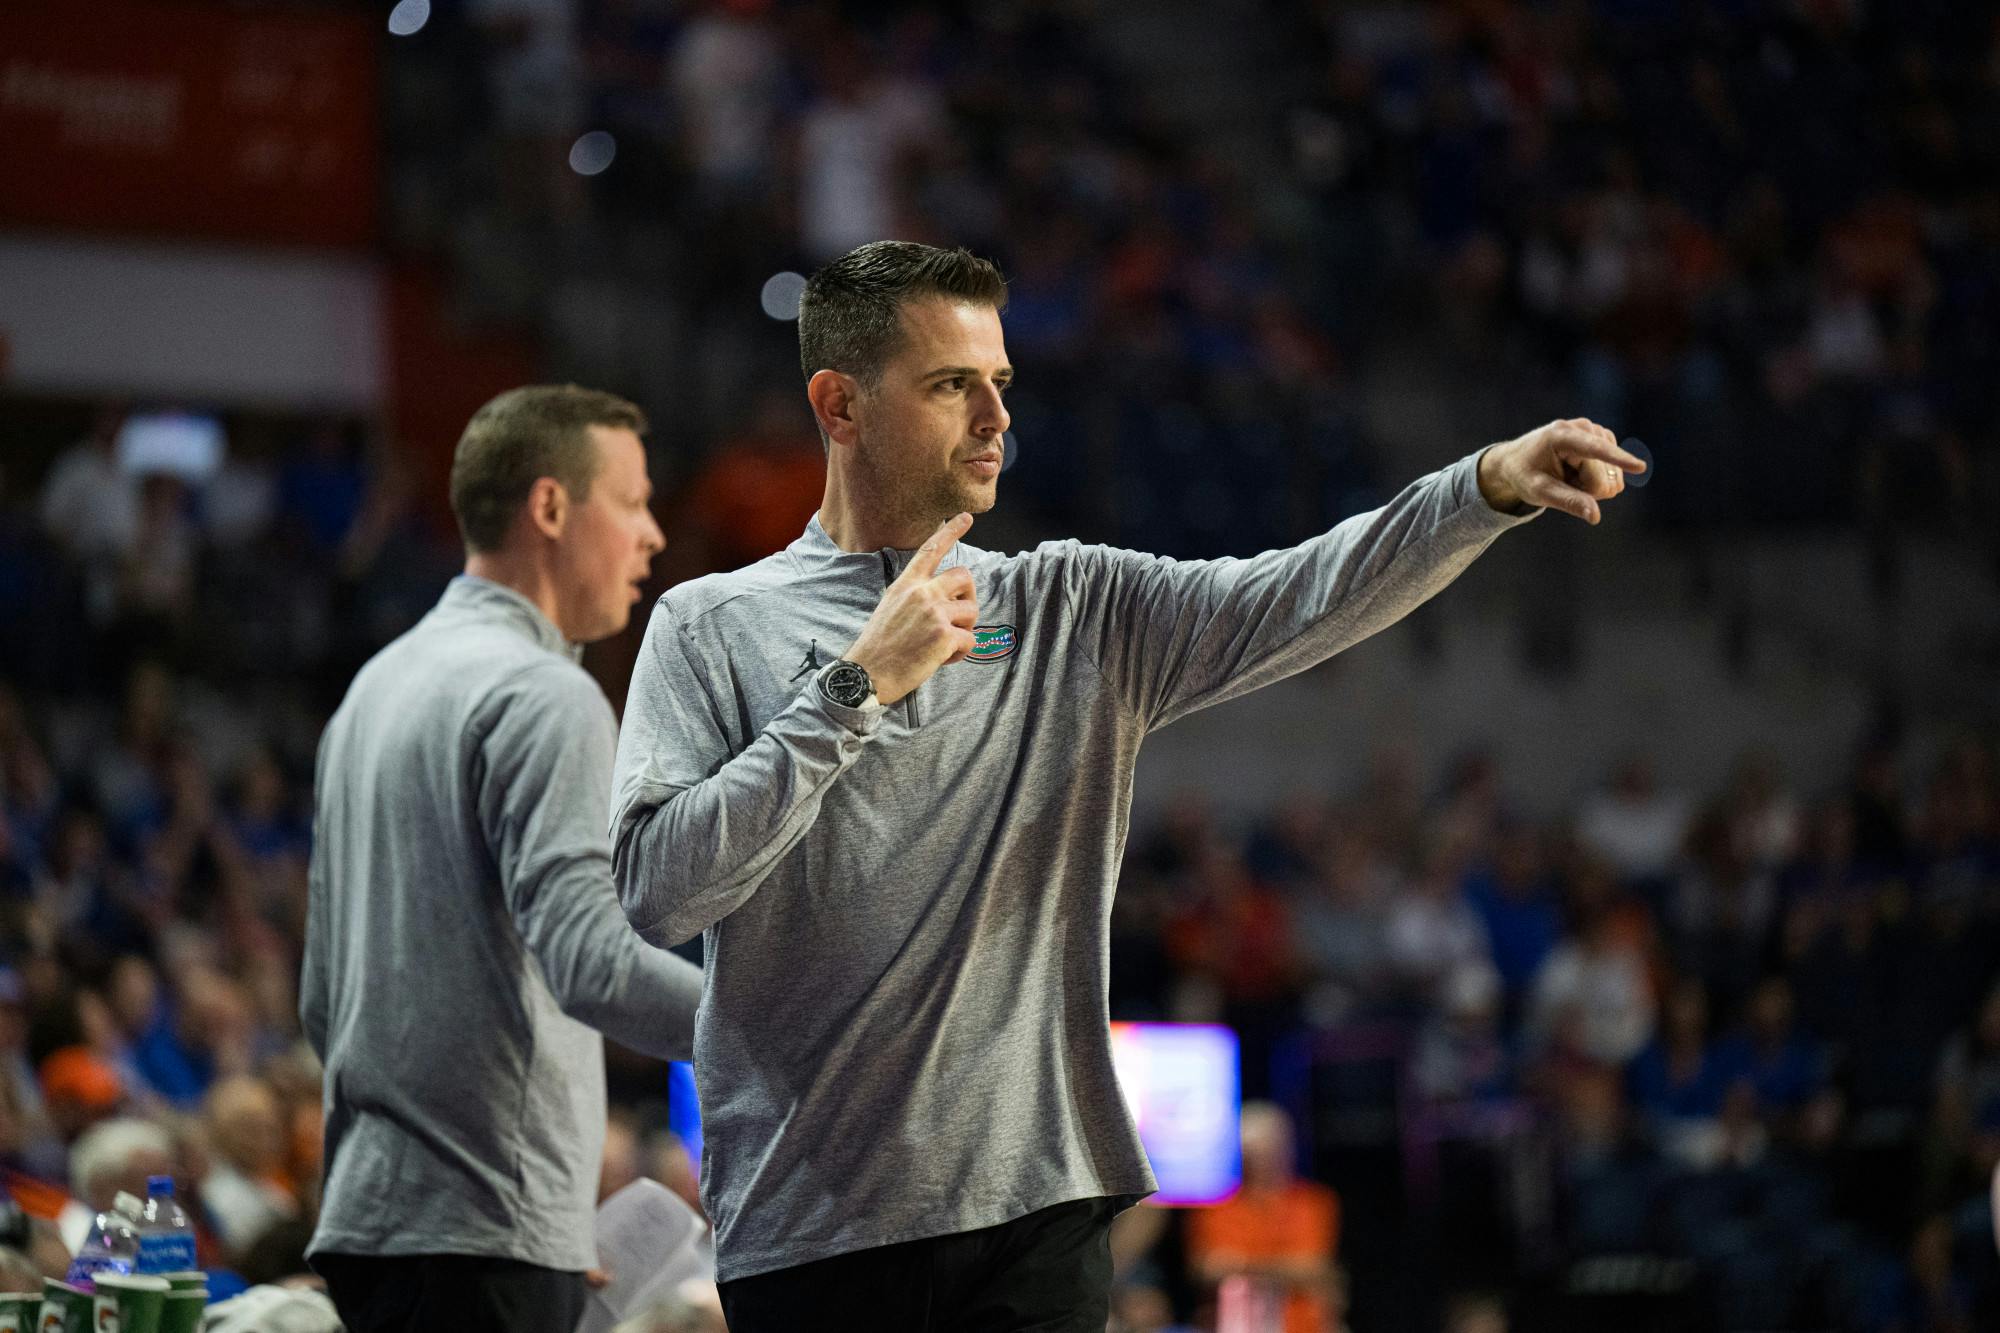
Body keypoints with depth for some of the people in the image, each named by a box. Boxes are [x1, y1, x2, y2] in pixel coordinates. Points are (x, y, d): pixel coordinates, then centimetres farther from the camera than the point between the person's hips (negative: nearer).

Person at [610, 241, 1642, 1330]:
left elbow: (1302, 599, -2)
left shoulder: (1072, 609, 12)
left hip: (1037, 1210, 2)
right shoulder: (713, 628, 4)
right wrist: (857, 687, -12)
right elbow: (655, 889, -9)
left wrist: (1489, 486, -18)